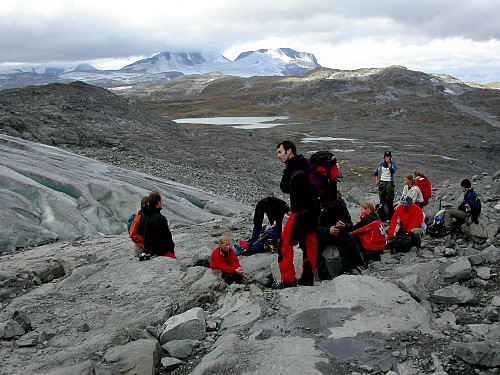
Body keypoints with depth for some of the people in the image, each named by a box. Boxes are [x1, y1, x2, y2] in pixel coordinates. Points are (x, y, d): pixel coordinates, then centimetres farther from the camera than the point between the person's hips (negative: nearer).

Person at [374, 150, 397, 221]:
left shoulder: (393, 163, 2)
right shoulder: (381, 164, 6)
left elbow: (393, 171, -15)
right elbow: (376, 173, 11)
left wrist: (389, 163, -17)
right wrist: (378, 182, 3)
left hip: (390, 182, -2)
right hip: (382, 182, 2)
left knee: (390, 199, -5)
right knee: (382, 199, 2)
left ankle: (390, 215, -1)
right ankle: (383, 214, 12)